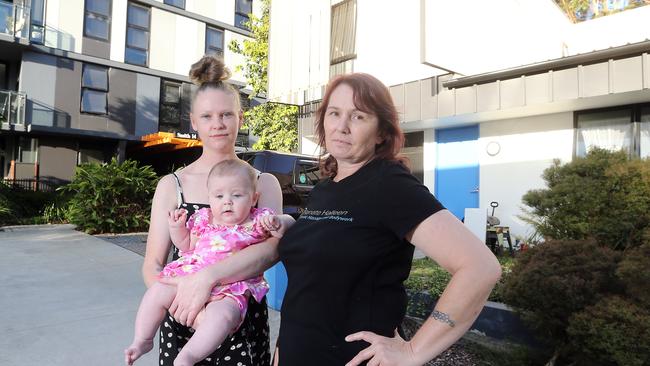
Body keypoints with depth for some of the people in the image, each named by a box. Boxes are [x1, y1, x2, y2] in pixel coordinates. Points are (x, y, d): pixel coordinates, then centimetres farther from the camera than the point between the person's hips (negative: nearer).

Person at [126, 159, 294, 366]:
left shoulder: (257, 221, -1)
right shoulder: (203, 220, 9)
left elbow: (289, 222, -2)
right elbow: (186, 246, 19)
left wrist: (279, 222, -24)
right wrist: (177, 227, 2)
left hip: (233, 289, -4)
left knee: (222, 313, -34)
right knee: (157, 291, -8)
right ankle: (142, 341, 16)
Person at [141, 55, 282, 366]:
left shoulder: (263, 183, -2)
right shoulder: (172, 185, 0)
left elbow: (272, 248, -17)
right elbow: (153, 265, -2)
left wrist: (207, 276, -29)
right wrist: (173, 295, -22)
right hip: (183, 325, 1)